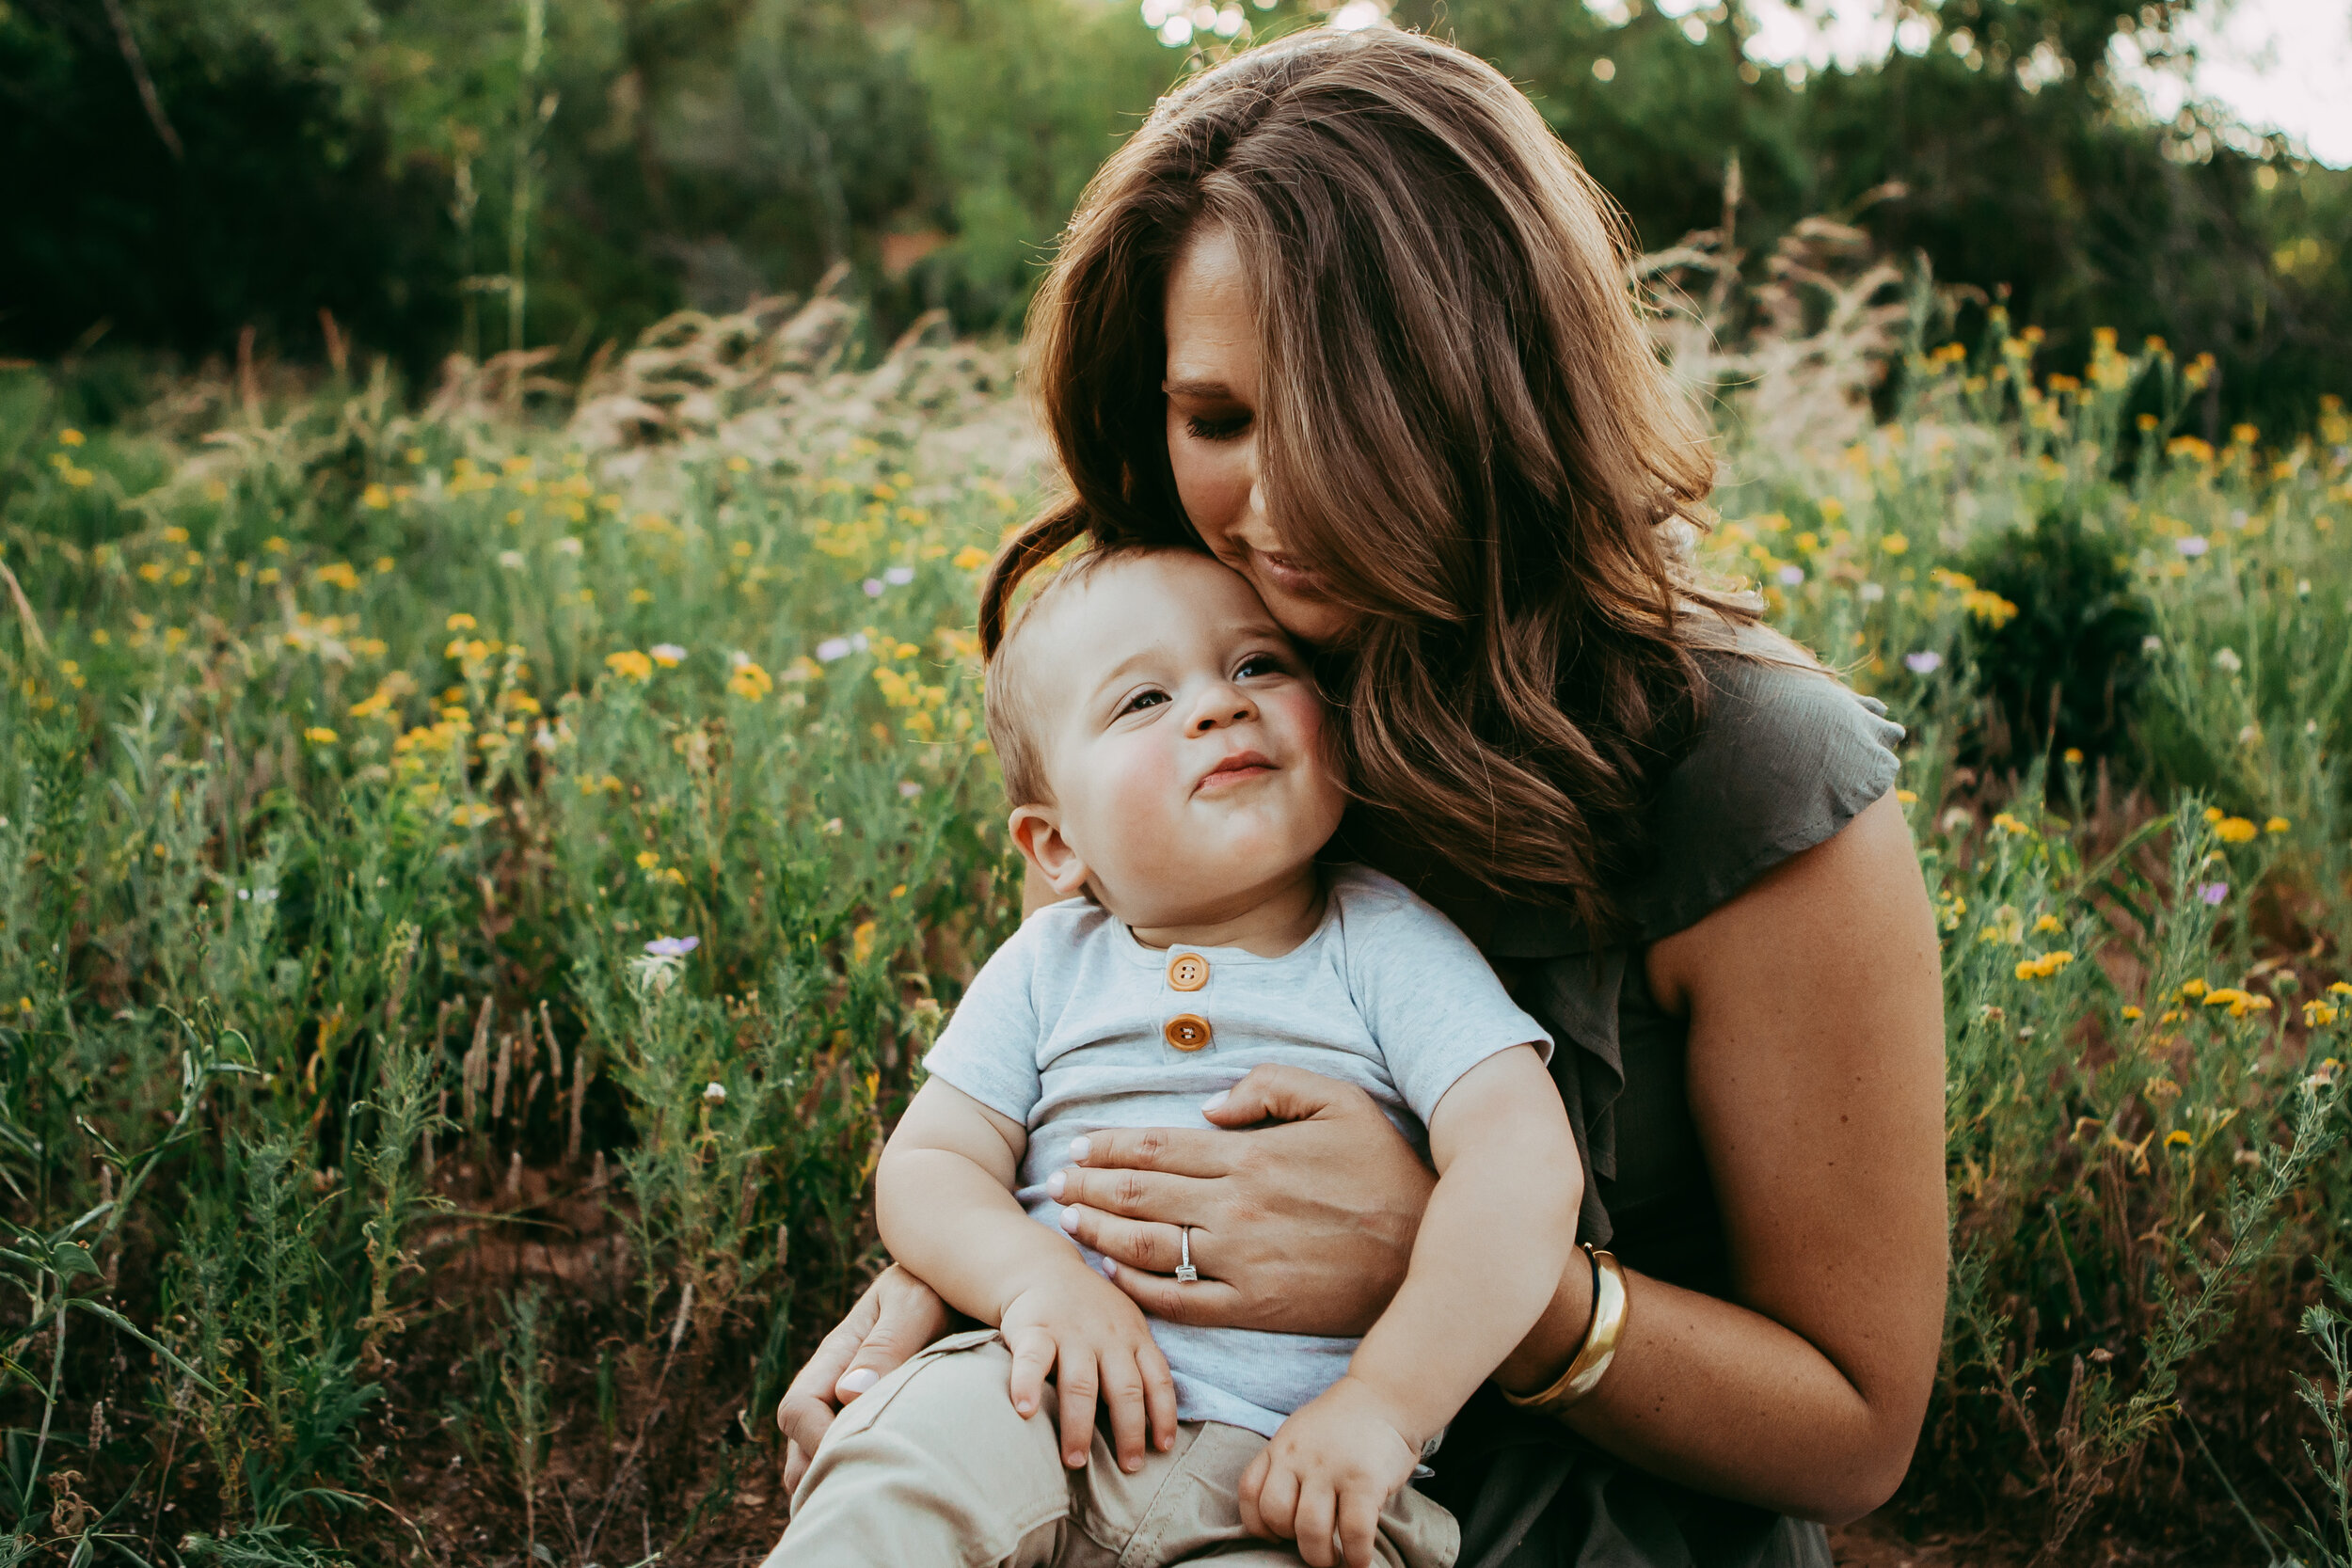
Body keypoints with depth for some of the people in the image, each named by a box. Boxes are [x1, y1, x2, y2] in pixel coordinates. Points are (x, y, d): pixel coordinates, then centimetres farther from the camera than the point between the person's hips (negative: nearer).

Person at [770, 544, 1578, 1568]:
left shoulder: (1386, 945, 1)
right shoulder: (1049, 967, 10)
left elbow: (1525, 1166, -11)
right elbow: (925, 1167, 8)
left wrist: (1383, 1403, -20)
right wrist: (1039, 1276, -14)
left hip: (1298, 1479, -1)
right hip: (1054, 1409, 2)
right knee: (908, 1469, -28)